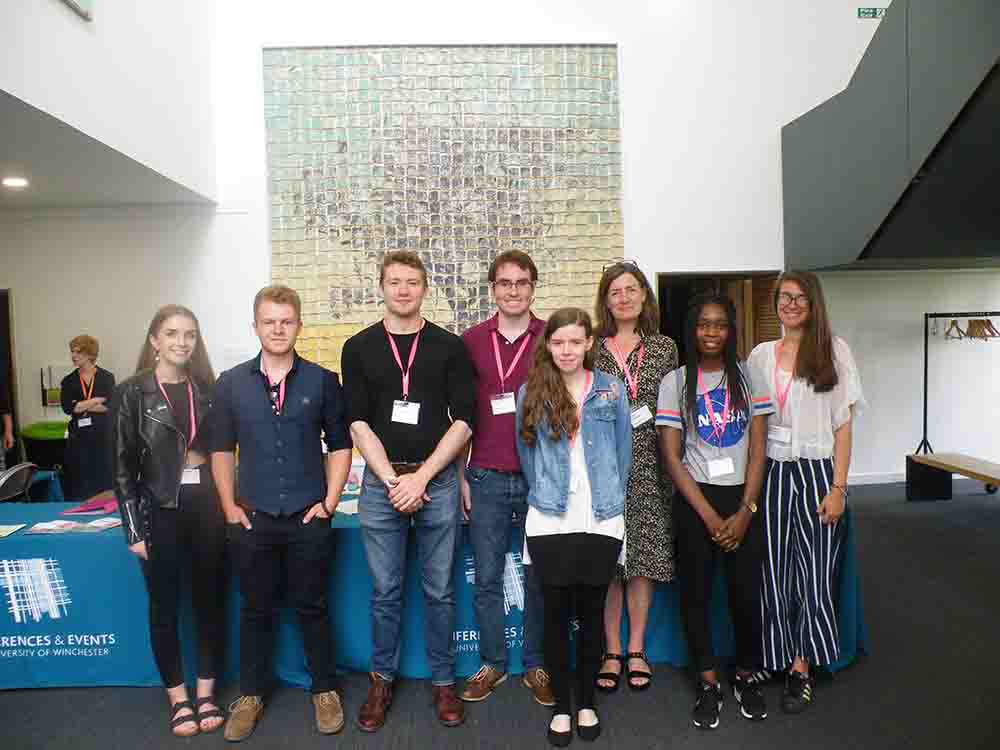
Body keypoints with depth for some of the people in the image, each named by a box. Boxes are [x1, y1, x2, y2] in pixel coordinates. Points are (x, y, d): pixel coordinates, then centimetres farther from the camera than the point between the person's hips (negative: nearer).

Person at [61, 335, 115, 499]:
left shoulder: (107, 377, 3)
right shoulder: (68, 381, 9)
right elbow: (67, 408, -6)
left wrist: (81, 406, -7)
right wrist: (96, 400, -8)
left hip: (103, 435, -2)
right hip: (78, 437, 2)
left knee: (103, 480, 1)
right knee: (78, 483, 2)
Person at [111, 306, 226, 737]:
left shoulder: (208, 389, 5)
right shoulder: (132, 394, -3)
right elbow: (124, 467, -4)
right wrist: (135, 529, -7)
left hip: (209, 506, 3)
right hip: (161, 511, -2)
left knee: (210, 600, 11)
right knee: (165, 606, 10)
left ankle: (206, 693, 27)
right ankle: (178, 698, 27)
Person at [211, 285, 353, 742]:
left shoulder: (322, 381, -2)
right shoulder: (230, 384, 2)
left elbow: (340, 445, 2)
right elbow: (221, 449, 8)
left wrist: (330, 502, -5)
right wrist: (229, 507, 2)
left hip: (309, 518, -1)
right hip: (252, 518, 2)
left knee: (312, 607, 10)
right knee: (256, 610, 14)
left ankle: (324, 690, 29)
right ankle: (251, 694, 33)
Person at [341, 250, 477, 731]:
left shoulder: (449, 347, 2)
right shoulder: (358, 348, 5)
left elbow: (463, 421, -3)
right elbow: (358, 423, 0)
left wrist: (421, 477, -10)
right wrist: (392, 480, -10)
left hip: (438, 481, 0)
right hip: (380, 482, 1)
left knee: (439, 591, 9)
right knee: (385, 593, 11)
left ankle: (443, 682, 25)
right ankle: (382, 681, 28)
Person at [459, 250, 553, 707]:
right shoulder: (471, 340, 3)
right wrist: (460, 476, 5)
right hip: (486, 480, 1)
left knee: (538, 579, 11)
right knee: (486, 579, 10)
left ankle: (536, 665, 28)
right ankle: (492, 664, 28)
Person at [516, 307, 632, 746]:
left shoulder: (611, 390, 4)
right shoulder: (531, 393, 2)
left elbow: (623, 452, 9)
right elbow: (526, 454, 8)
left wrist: (608, 497, 9)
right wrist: (545, 495, 9)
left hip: (602, 521, 1)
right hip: (550, 522, 0)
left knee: (591, 613, 10)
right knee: (556, 614, 6)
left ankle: (587, 702, 28)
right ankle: (561, 706, 23)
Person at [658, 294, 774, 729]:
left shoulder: (748, 377, 3)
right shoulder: (676, 382, -2)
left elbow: (758, 449, 1)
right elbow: (672, 457, -5)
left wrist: (745, 511, -8)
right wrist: (709, 515, -10)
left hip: (743, 500, 1)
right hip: (695, 501, -1)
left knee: (746, 591, 4)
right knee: (695, 593, 6)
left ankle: (747, 675, 28)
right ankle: (708, 683, 24)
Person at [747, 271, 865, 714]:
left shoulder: (835, 350, 1)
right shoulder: (761, 355, 8)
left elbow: (843, 424, -1)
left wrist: (838, 487, -7)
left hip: (819, 471, -2)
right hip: (772, 473, 2)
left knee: (815, 572, 3)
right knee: (774, 570, 4)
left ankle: (801, 668, 17)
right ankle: (772, 660, 20)